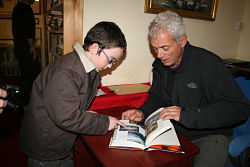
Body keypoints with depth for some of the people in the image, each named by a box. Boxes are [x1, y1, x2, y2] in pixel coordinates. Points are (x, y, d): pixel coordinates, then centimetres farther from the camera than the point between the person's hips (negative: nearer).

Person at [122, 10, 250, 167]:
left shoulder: (209, 64, -19)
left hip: (210, 135, -4)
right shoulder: (159, 65, 1)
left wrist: (186, 115, -30)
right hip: (173, 131, 4)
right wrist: (142, 113, -11)